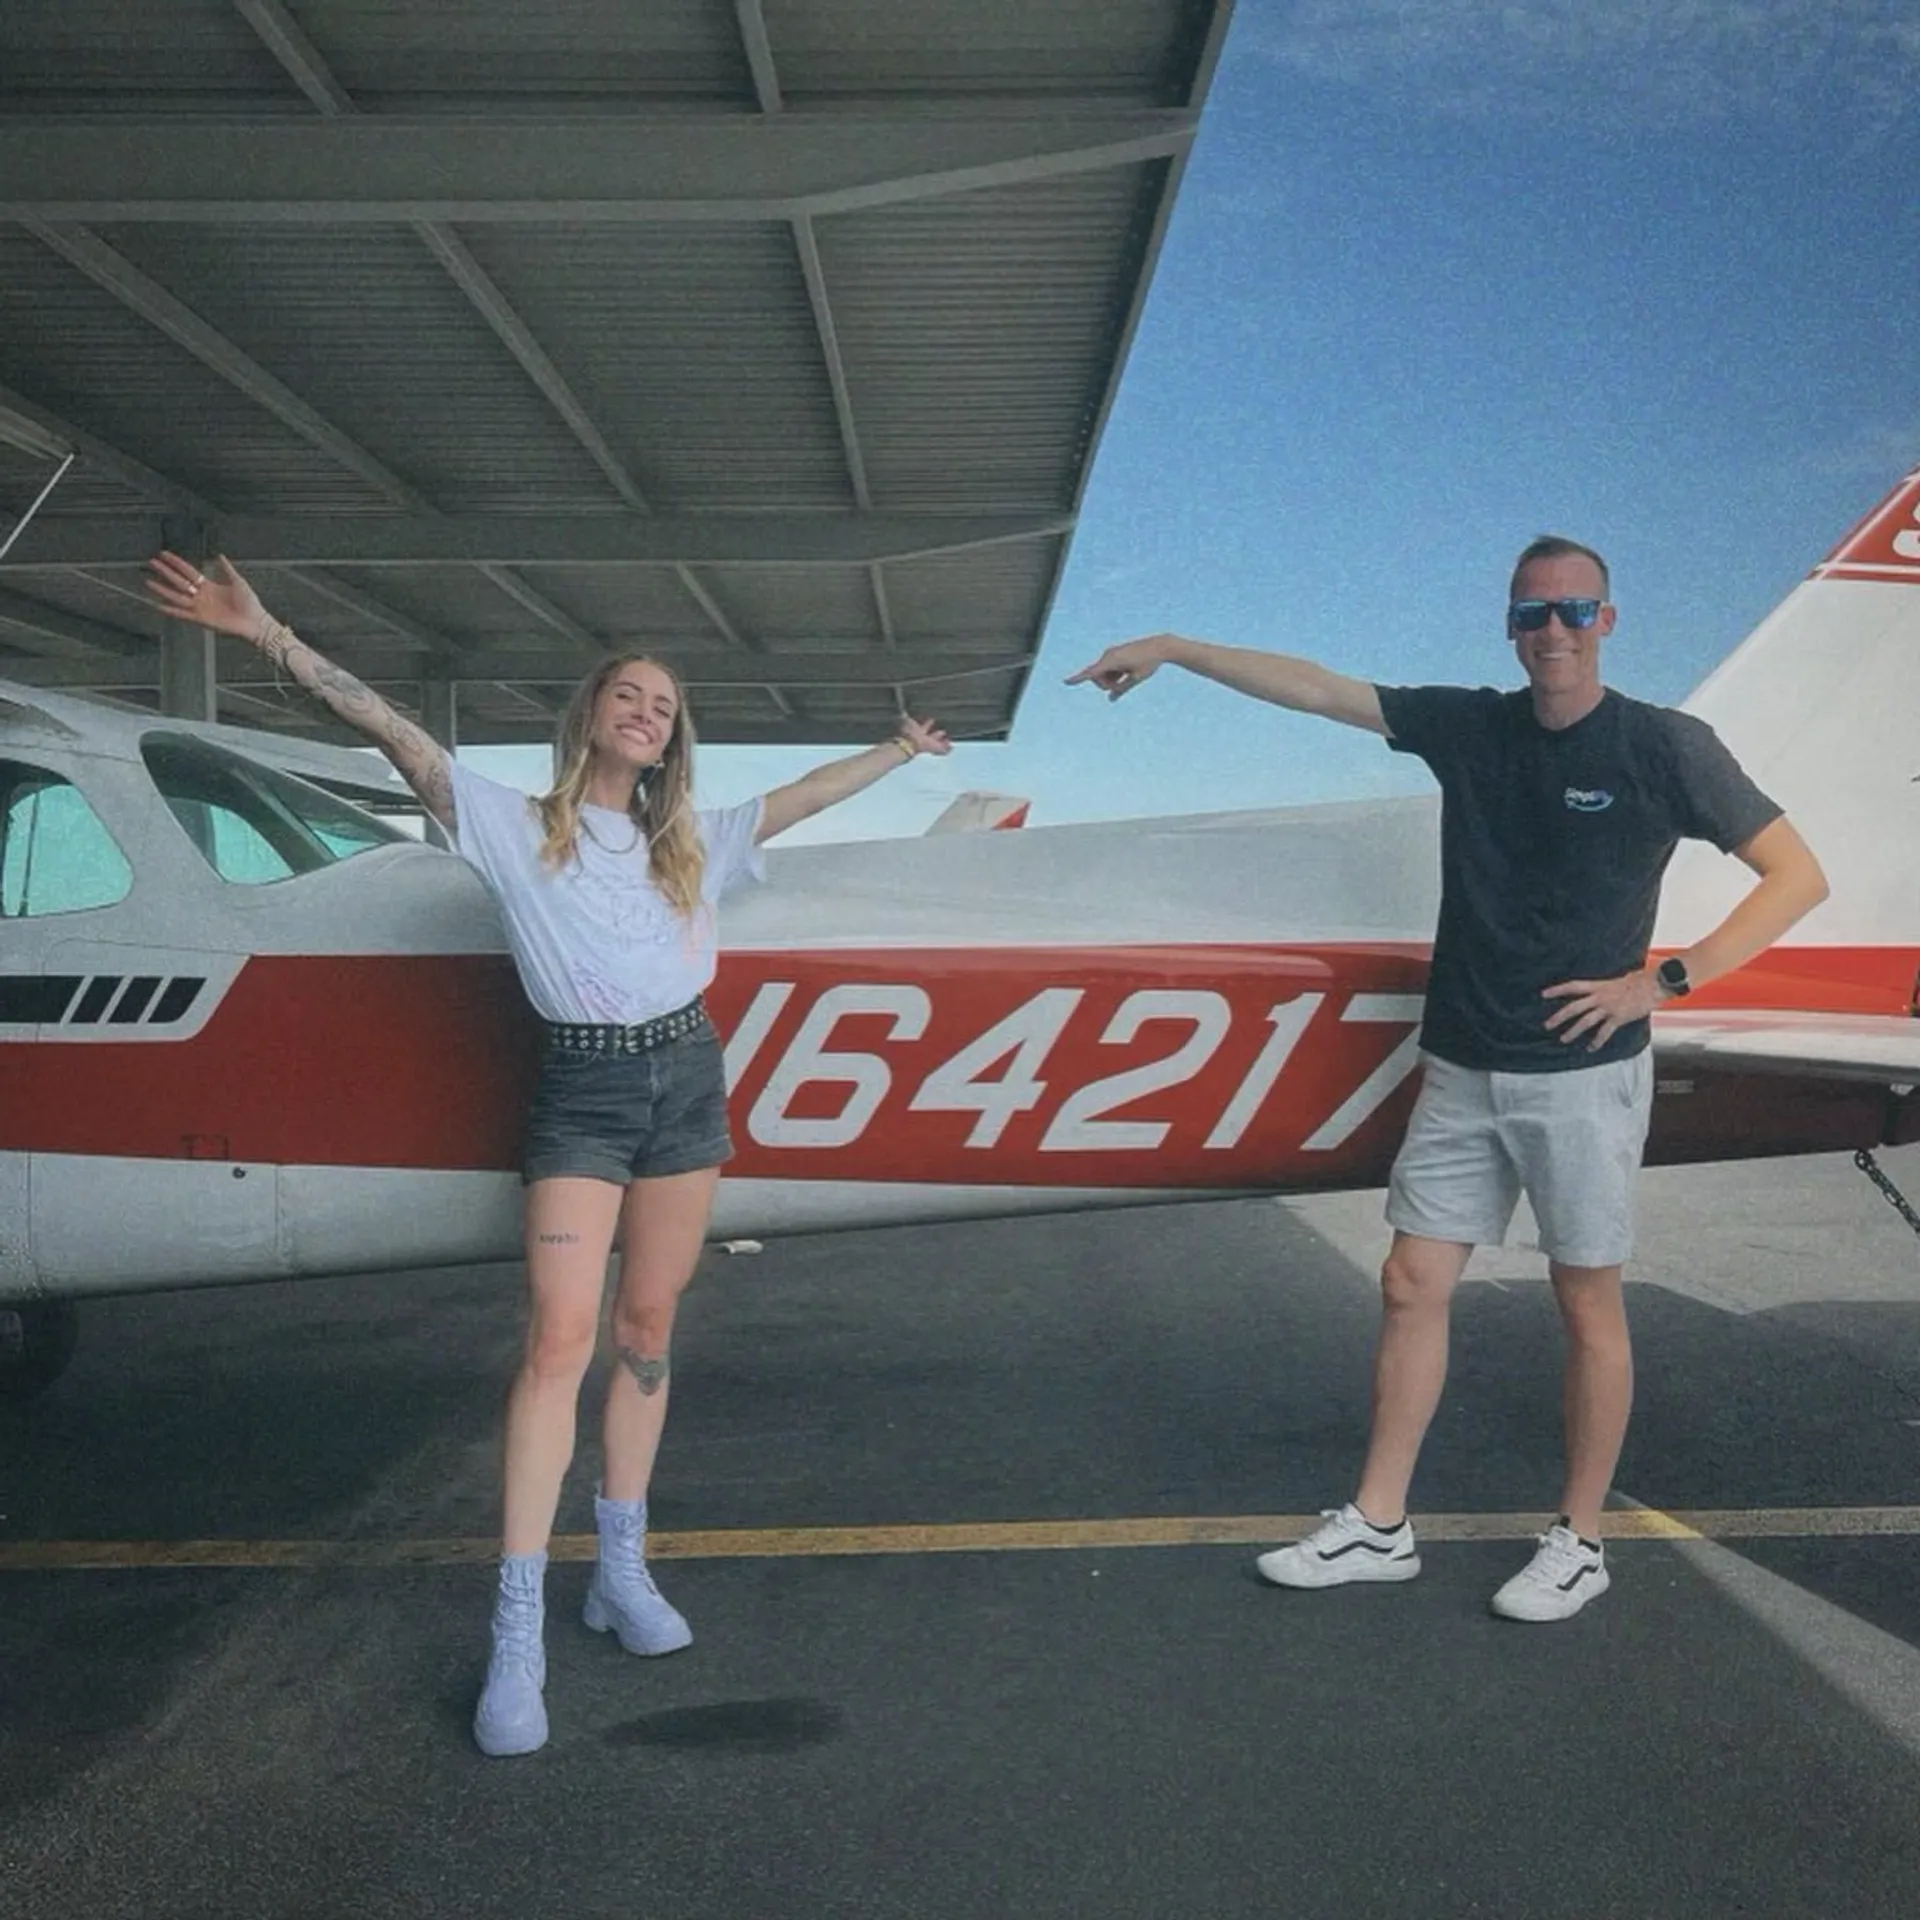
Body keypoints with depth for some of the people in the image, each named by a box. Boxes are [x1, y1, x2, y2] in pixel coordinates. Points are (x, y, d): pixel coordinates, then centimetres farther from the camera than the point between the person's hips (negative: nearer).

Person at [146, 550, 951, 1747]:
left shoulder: (690, 843, 17)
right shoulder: (519, 827, 4)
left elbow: (801, 798, 27)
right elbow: (397, 735, -4)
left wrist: (902, 750, 34)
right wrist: (271, 637, -11)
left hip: (687, 1076, 4)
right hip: (583, 1089, -4)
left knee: (648, 1329, 8)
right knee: (561, 1336, -13)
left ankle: (624, 1566, 18)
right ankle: (520, 1629, -10)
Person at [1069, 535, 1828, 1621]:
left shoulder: (1665, 747, -7)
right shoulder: (1469, 726, 4)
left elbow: (1799, 877, -7)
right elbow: (1313, 688, 6)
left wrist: (1663, 979, -14)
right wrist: (1175, 650, 4)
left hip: (1583, 1074, -4)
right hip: (1462, 1071, 5)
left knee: (1589, 1304, 5)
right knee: (1413, 1285, 7)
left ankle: (1580, 1544, 22)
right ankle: (1379, 1528, 19)